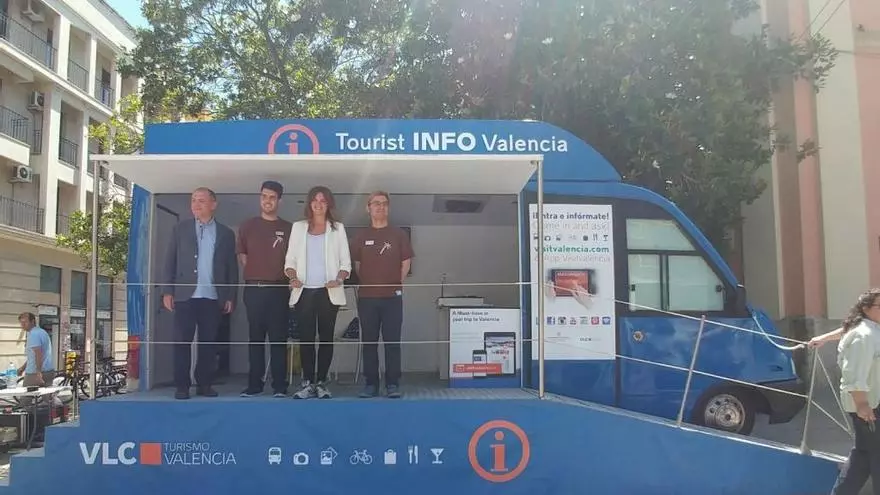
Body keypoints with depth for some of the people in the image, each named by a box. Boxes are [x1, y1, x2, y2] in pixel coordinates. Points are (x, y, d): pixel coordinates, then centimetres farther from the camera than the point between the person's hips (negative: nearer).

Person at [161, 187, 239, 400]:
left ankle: (204, 384, 12)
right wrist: (167, 291, -4)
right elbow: (170, 262, 5)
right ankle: (182, 385, 6)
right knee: (182, 341, 0)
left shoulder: (226, 233, 9)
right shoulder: (180, 229, 9)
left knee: (208, 342, 4)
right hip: (185, 295, 0)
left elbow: (232, 267, 7)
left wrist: (230, 296, 2)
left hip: (213, 297, 1)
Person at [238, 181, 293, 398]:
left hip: (279, 289, -1)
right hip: (254, 289, 1)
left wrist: (290, 276, -1)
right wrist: (253, 272, 6)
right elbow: (241, 254, 15)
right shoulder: (248, 226, 9)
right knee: (256, 338, 5)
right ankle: (254, 384, 10)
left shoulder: (288, 229, 7)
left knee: (278, 338, -1)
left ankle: (279, 386, 2)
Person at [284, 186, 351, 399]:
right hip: (304, 291, 1)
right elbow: (290, 259, 11)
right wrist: (292, 277, -8)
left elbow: (345, 262, 6)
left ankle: (321, 382, 8)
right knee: (305, 337, -3)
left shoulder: (337, 228, 10)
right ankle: (307, 382, 5)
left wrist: (338, 279, -12)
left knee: (326, 337, 1)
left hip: (328, 292, -1)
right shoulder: (298, 227, 14)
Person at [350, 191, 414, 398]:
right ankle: (371, 384, 12)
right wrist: (369, 283, 8)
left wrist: (395, 284, 5)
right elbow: (356, 265, 12)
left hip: (392, 297, -1)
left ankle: (393, 384, 5)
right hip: (367, 297, 1)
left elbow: (406, 264, 8)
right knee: (369, 342, 5)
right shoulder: (360, 237, 8)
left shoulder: (399, 235, 5)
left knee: (392, 342, -1)